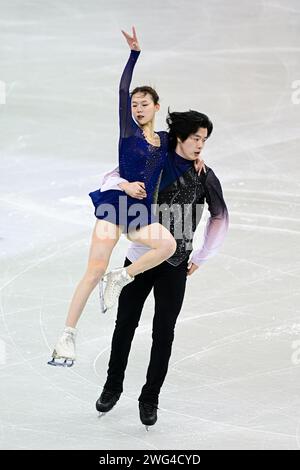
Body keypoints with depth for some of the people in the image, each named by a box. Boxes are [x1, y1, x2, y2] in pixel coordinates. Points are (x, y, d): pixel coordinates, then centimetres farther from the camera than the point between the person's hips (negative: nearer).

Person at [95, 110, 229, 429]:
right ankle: (113, 386, 26)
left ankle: (150, 399, 12)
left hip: (175, 266, 0)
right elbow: (111, 179, 1)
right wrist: (124, 185, -23)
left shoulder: (204, 176, -1)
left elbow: (220, 218, 9)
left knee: (163, 332, 1)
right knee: (125, 323, 9)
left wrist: (201, 257, 7)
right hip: (140, 257, 0)